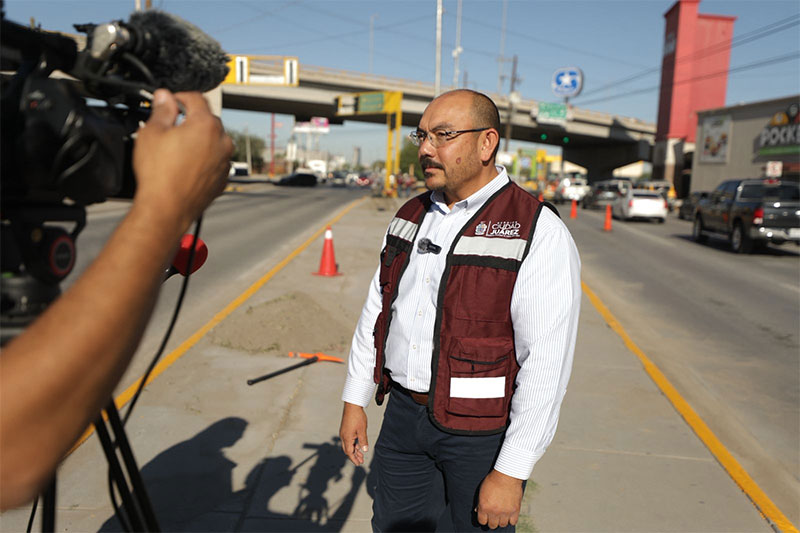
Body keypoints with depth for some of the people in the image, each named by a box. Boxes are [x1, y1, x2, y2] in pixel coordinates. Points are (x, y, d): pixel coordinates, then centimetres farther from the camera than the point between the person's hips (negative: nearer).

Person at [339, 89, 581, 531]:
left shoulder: (538, 234, -16)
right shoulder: (411, 217, 5)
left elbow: (545, 365, -19)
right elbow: (376, 312, 11)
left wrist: (511, 471, -17)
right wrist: (355, 400, 11)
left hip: (481, 431, -5)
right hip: (403, 412, 6)